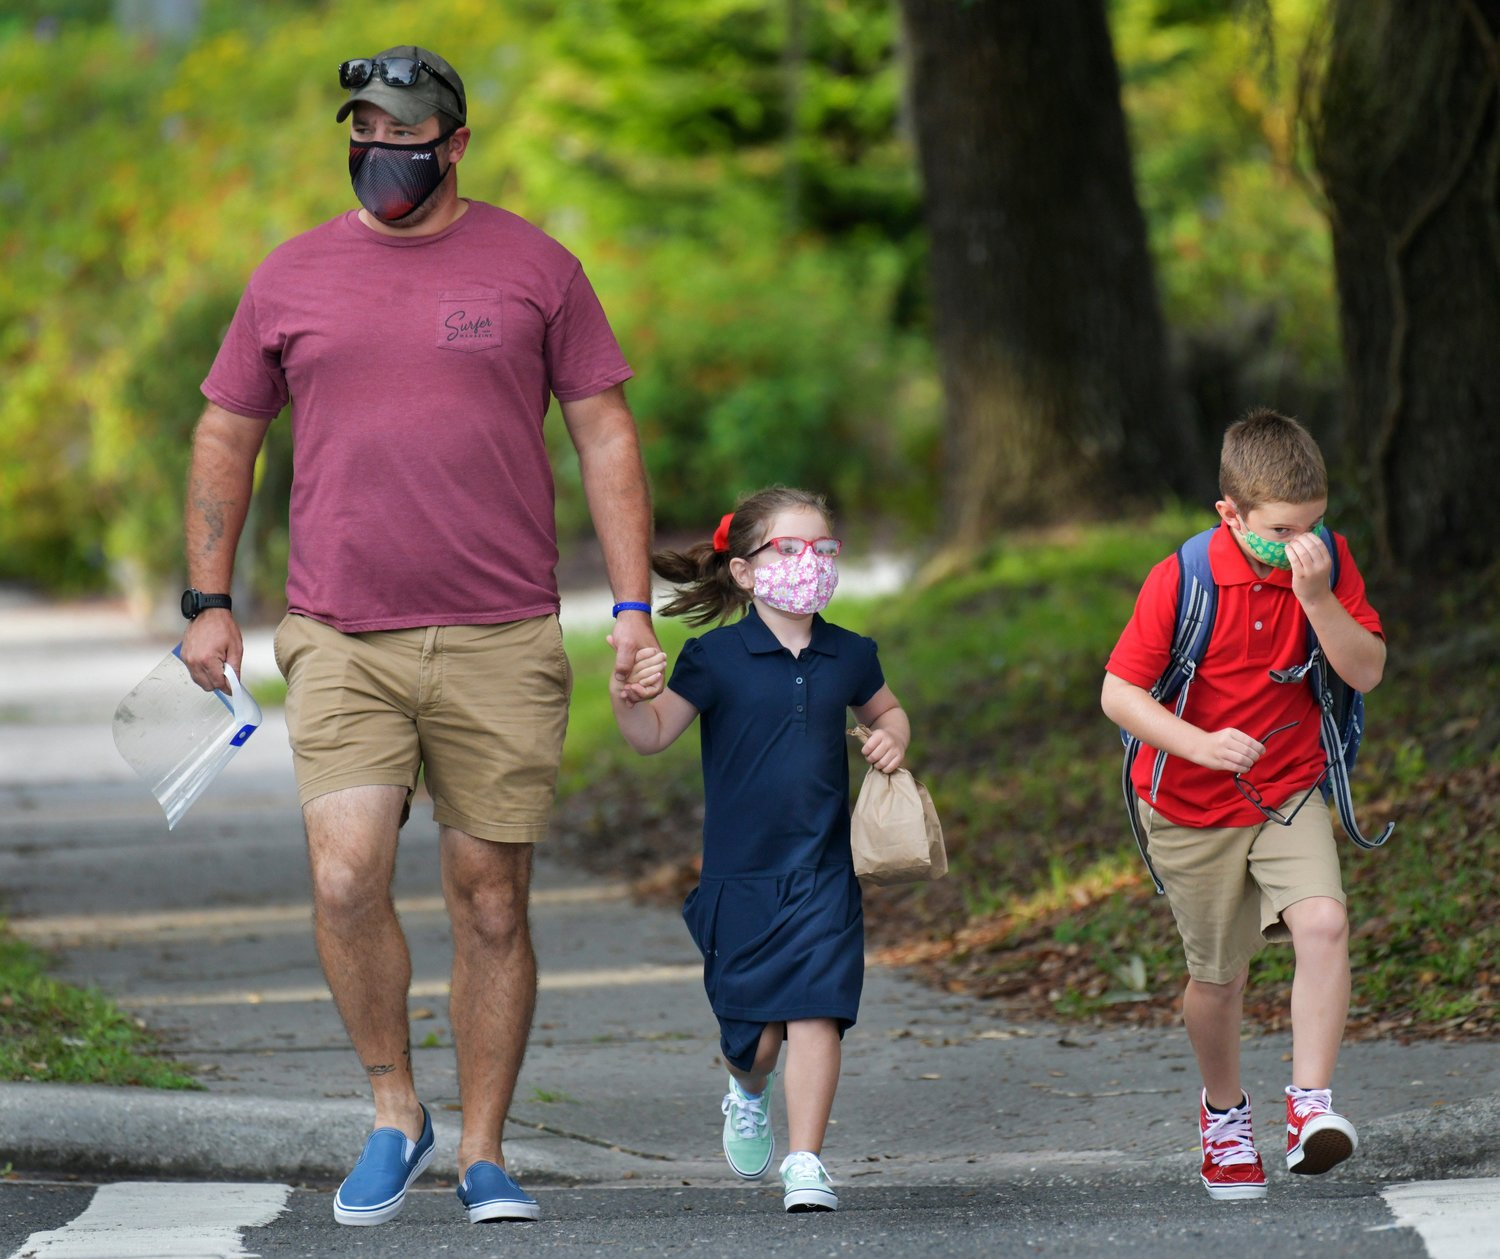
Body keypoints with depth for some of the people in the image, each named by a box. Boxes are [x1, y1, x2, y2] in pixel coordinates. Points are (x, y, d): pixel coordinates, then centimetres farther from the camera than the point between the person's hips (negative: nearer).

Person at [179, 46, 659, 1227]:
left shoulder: (534, 266, 5)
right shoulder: (293, 277, 9)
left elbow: (606, 435, 7)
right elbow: (227, 436, 18)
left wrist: (634, 605, 0)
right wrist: (208, 601, 12)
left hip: (502, 644, 0)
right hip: (342, 642, 1)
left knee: (492, 903, 3)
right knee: (345, 880, -15)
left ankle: (483, 1153, 15)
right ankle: (395, 1115, 5)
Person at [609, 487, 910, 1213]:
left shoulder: (848, 657, 6)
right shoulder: (715, 659, -5)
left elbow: (885, 710, 26)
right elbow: (652, 736, -6)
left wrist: (893, 740, 3)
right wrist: (629, 699, -26)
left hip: (823, 873, 2)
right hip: (738, 874, -2)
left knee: (815, 1011, -12)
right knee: (753, 1031, 4)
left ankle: (805, 1164, -9)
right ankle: (749, 1096, 40)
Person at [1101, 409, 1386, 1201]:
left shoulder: (1329, 563, -8)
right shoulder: (1181, 579, -18)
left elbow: (1367, 672, -12)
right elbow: (1119, 692, -16)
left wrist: (1316, 597, -27)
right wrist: (1201, 743, -30)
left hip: (1291, 794, 2)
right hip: (1194, 808, -2)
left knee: (1323, 923, -24)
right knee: (1217, 976, 10)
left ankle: (1310, 1101, -21)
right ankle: (1223, 1110, 37)